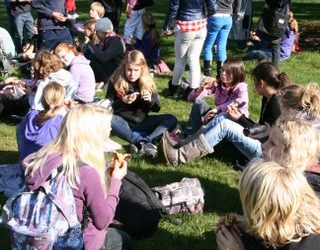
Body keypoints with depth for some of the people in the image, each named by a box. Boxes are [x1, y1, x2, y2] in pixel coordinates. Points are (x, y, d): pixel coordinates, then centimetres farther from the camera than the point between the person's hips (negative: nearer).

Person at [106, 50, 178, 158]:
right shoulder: (115, 81, -6)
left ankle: (143, 142, -41)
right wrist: (122, 102, -25)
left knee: (171, 119, -18)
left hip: (142, 122, 3)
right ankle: (148, 142, -43)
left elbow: (156, 108, 5)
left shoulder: (147, 82, 0)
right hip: (123, 122, -3)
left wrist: (150, 100, -18)